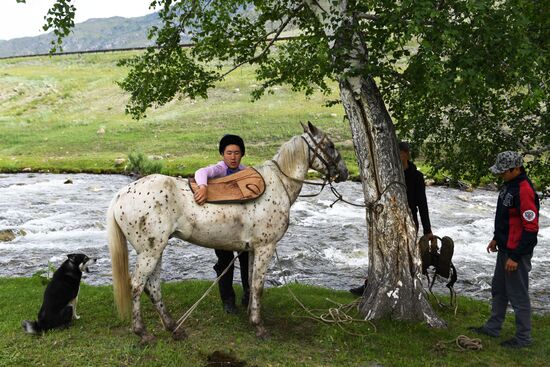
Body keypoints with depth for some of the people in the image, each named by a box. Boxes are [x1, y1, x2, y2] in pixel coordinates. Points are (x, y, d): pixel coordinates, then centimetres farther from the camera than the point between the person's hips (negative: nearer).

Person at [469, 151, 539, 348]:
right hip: (504, 249, 10)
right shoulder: (509, 185, 7)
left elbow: (530, 228, -25)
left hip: (517, 253, -10)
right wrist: (496, 239, 19)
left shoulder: (524, 191, -24)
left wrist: (515, 256, -23)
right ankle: (493, 327, 35)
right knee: (498, 290, 21)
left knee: (518, 295, 2)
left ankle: (523, 338, 16)